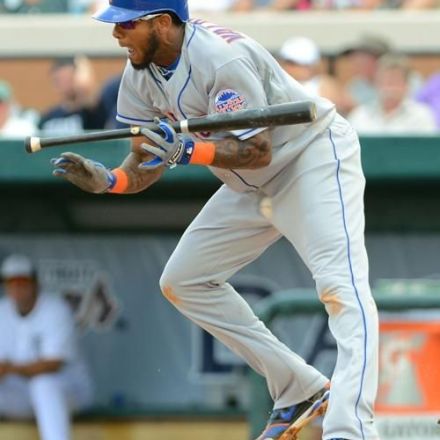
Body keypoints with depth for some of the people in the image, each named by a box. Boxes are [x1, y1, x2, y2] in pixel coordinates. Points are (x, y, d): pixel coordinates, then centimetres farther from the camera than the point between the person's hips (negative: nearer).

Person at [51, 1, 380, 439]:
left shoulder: (222, 59, -29)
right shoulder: (141, 72, -5)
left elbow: (258, 151, -30)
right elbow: (146, 163, -3)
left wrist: (188, 151, -44)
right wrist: (106, 180, -24)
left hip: (315, 157, -10)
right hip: (251, 187, 10)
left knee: (341, 286, -26)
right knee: (182, 282, 10)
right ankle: (299, 391, 11)